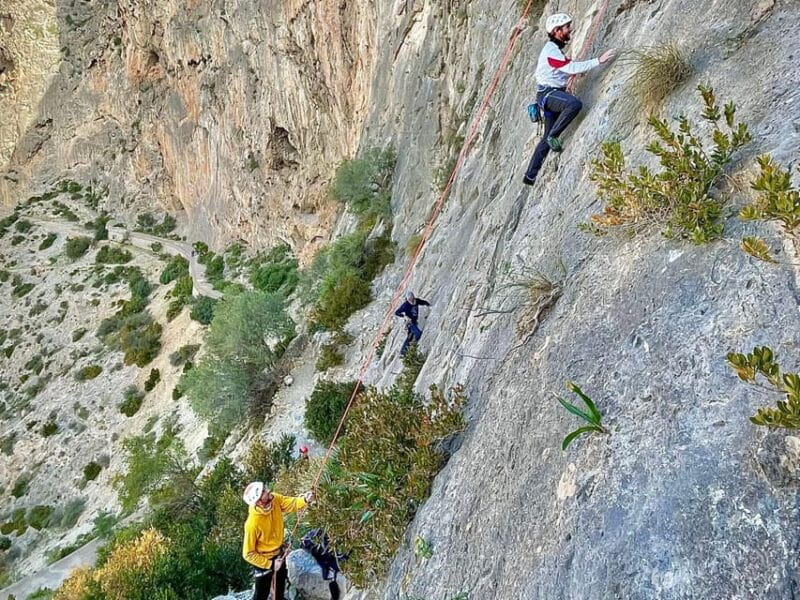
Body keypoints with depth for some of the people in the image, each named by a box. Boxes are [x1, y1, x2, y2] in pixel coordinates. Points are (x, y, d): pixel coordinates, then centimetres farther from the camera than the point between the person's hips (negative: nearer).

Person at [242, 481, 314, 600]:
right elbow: (248, 554, -26)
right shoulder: (252, 524, -37)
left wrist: (305, 499, -37)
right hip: (263, 560, -6)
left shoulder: (275, 500, -24)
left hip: (279, 554, 6)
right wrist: (270, 564, -20)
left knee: (281, 584, 32)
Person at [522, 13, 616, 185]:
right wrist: (598, 61, -29)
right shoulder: (551, 51, -18)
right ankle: (553, 136, -18)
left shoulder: (555, 48, 15)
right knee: (575, 104, -37)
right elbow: (572, 68, -28)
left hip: (553, 93, 10)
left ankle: (530, 176, 15)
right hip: (547, 93, -10)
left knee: (548, 137, 11)